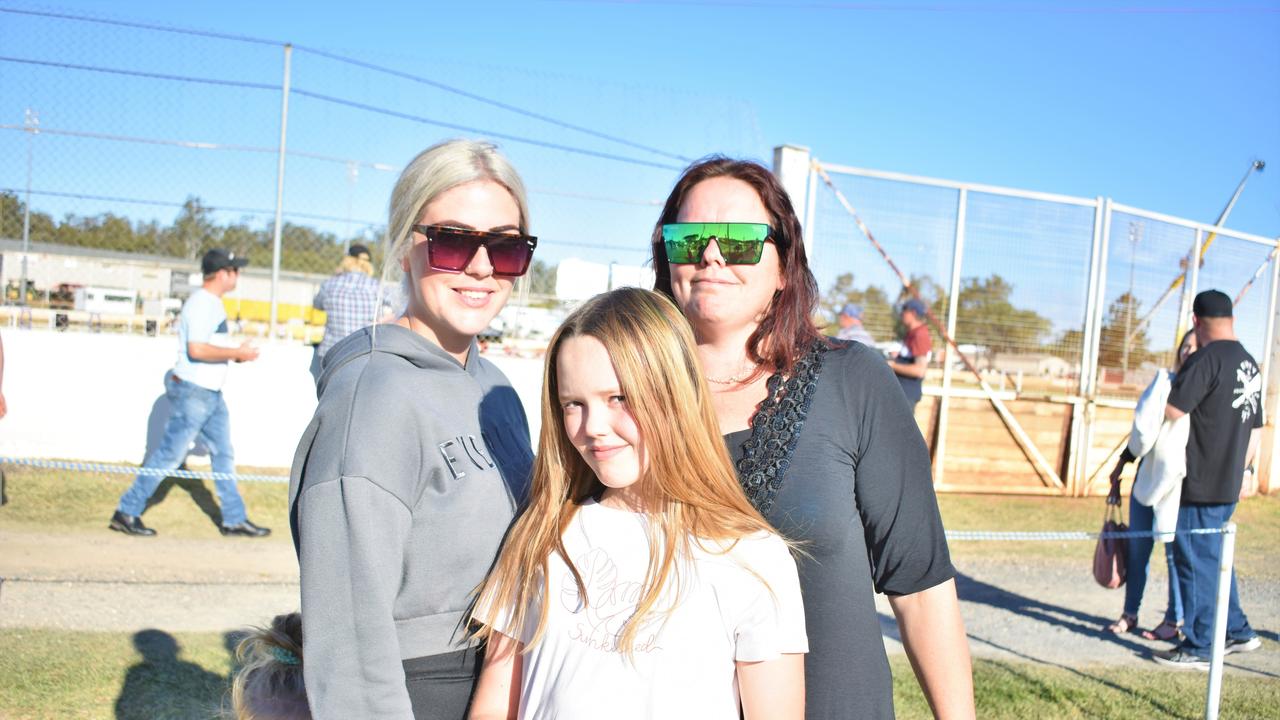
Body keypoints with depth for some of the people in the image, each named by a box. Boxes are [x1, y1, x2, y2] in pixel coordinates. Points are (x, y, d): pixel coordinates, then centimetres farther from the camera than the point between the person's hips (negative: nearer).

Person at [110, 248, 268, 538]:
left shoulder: (213, 303, 15)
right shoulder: (201, 303, -17)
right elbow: (196, 350, -26)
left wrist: (237, 353, 7)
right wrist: (237, 353, -20)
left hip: (211, 394, 10)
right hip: (192, 392, -10)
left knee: (224, 455, 11)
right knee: (168, 455, -3)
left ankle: (234, 519, 18)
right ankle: (126, 512, 7)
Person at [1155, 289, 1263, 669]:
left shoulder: (1207, 359, -17)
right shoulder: (1250, 364, 12)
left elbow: (1171, 410, -22)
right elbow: (1255, 433, 18)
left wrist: (1164, 387, 0)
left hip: (1199, 487, -9)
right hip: (1228, 486, 9)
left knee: (1197, 563, 0)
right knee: (1215, 559, 21)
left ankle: (1198, 648, 7)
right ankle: (1238, 631, 30)